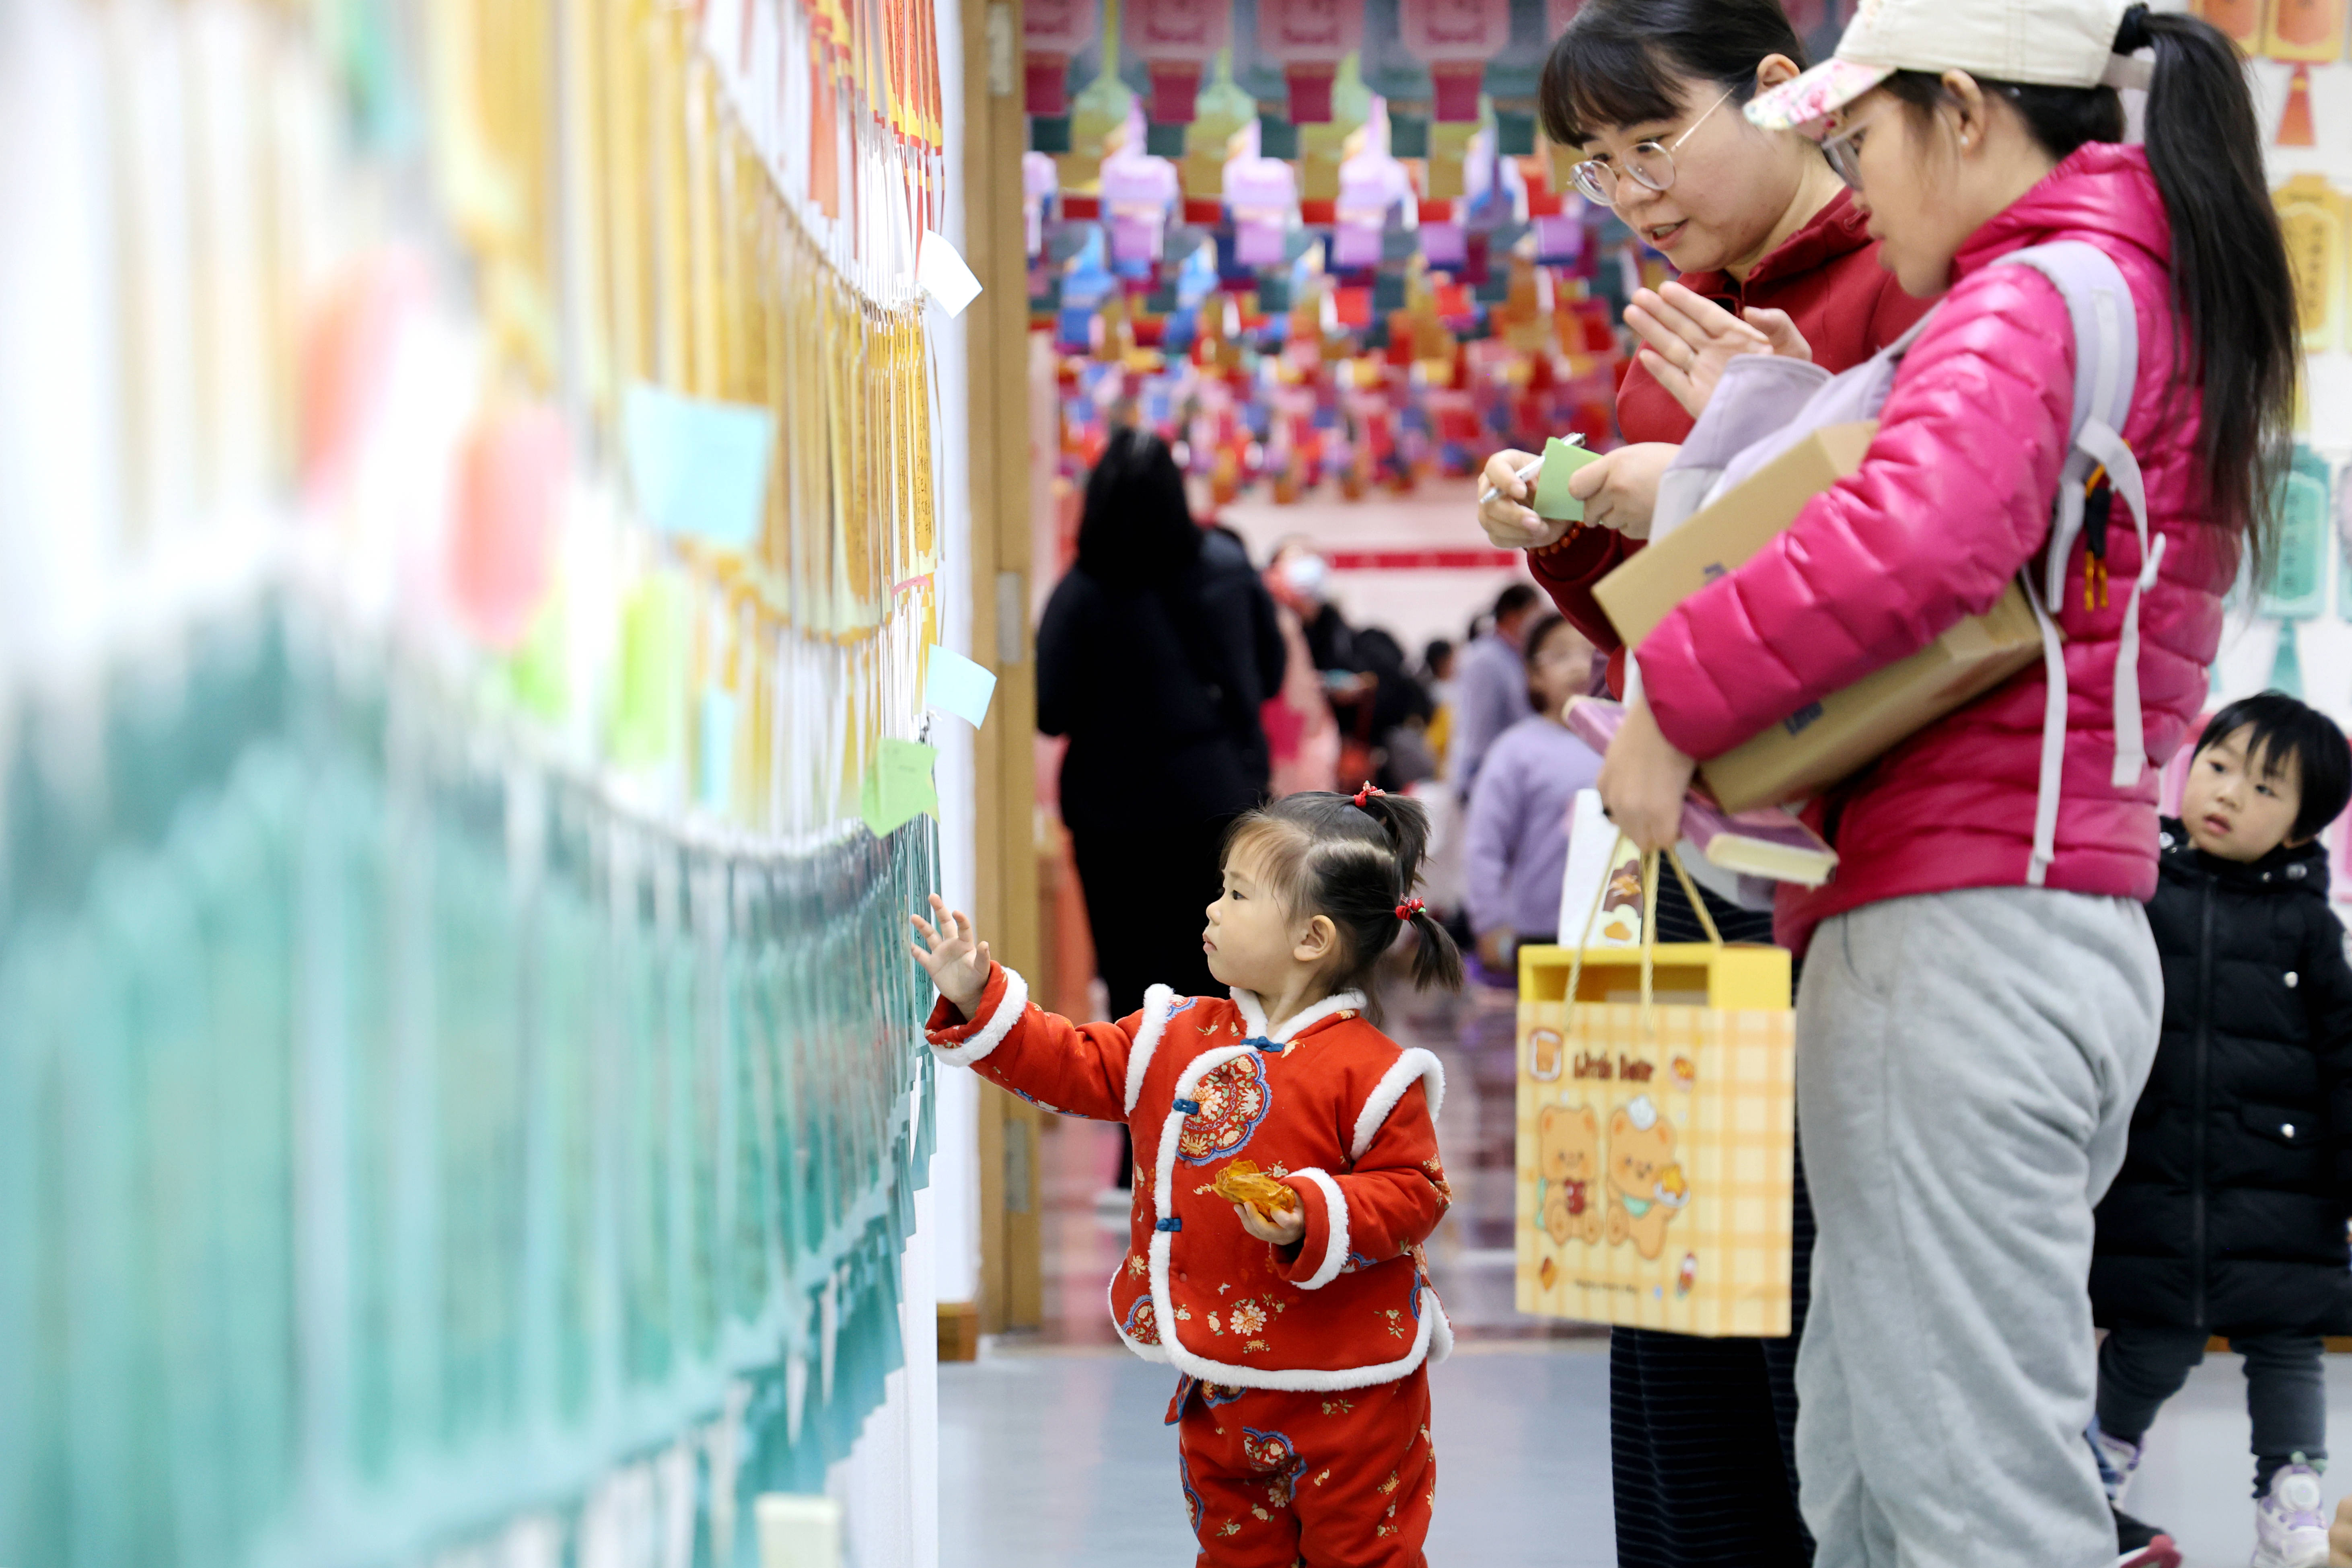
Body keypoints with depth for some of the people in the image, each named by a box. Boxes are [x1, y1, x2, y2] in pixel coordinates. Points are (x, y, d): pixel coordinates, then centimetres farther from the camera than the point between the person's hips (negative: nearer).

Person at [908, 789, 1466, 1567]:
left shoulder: (1367, 1070, -16)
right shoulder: (1177, 1038, 4)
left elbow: (1413, 1193, -15)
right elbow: (1074, 1066, 9)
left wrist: (1316, 1220, -29)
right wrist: (977, 1000, 0)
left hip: (1343, 1388, -6)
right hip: (1218, 1383, 6)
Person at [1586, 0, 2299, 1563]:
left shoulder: (2035, 301, -11)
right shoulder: (2168, 299, 21)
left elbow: (1912, 539, -29)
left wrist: (1677, 700, -20)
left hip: (1954, 931, -11)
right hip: (2089, 940, 11)